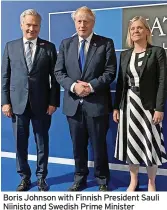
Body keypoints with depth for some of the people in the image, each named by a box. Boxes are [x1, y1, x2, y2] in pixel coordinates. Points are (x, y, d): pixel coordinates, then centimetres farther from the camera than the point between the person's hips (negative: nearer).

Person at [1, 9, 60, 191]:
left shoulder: (49, 47, 2)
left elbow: (55, 77, 0)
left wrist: (53, 102, -7)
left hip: (41, 104, -1)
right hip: (18, 103, 1)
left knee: (42, 143, 9)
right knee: (20, 143, 10)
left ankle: (41, 177, 25)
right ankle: (24, 177, 27)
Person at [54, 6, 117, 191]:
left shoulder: (106, 43, 1)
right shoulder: (65, 44, 9)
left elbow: (110, 72, -5)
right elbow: (59, 72, 4)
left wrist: (91, 86, -18)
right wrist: (73, 85, -14)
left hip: (97, 103, -2)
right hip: (73, 103, 3)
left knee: (99, 145, 8)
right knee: (78, 145, 13)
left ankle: (102, 180, 26)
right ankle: (80, 179, 31)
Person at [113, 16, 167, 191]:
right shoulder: (125, 55, 10)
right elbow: (120, 82, 10)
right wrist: (116, 107, 5)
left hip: (148, 104, -4)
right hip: (129, 104, 4)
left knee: (151, 144, 3)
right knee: (131, 144, 9)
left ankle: (151, 183, 21)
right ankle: (133, 181, 25)